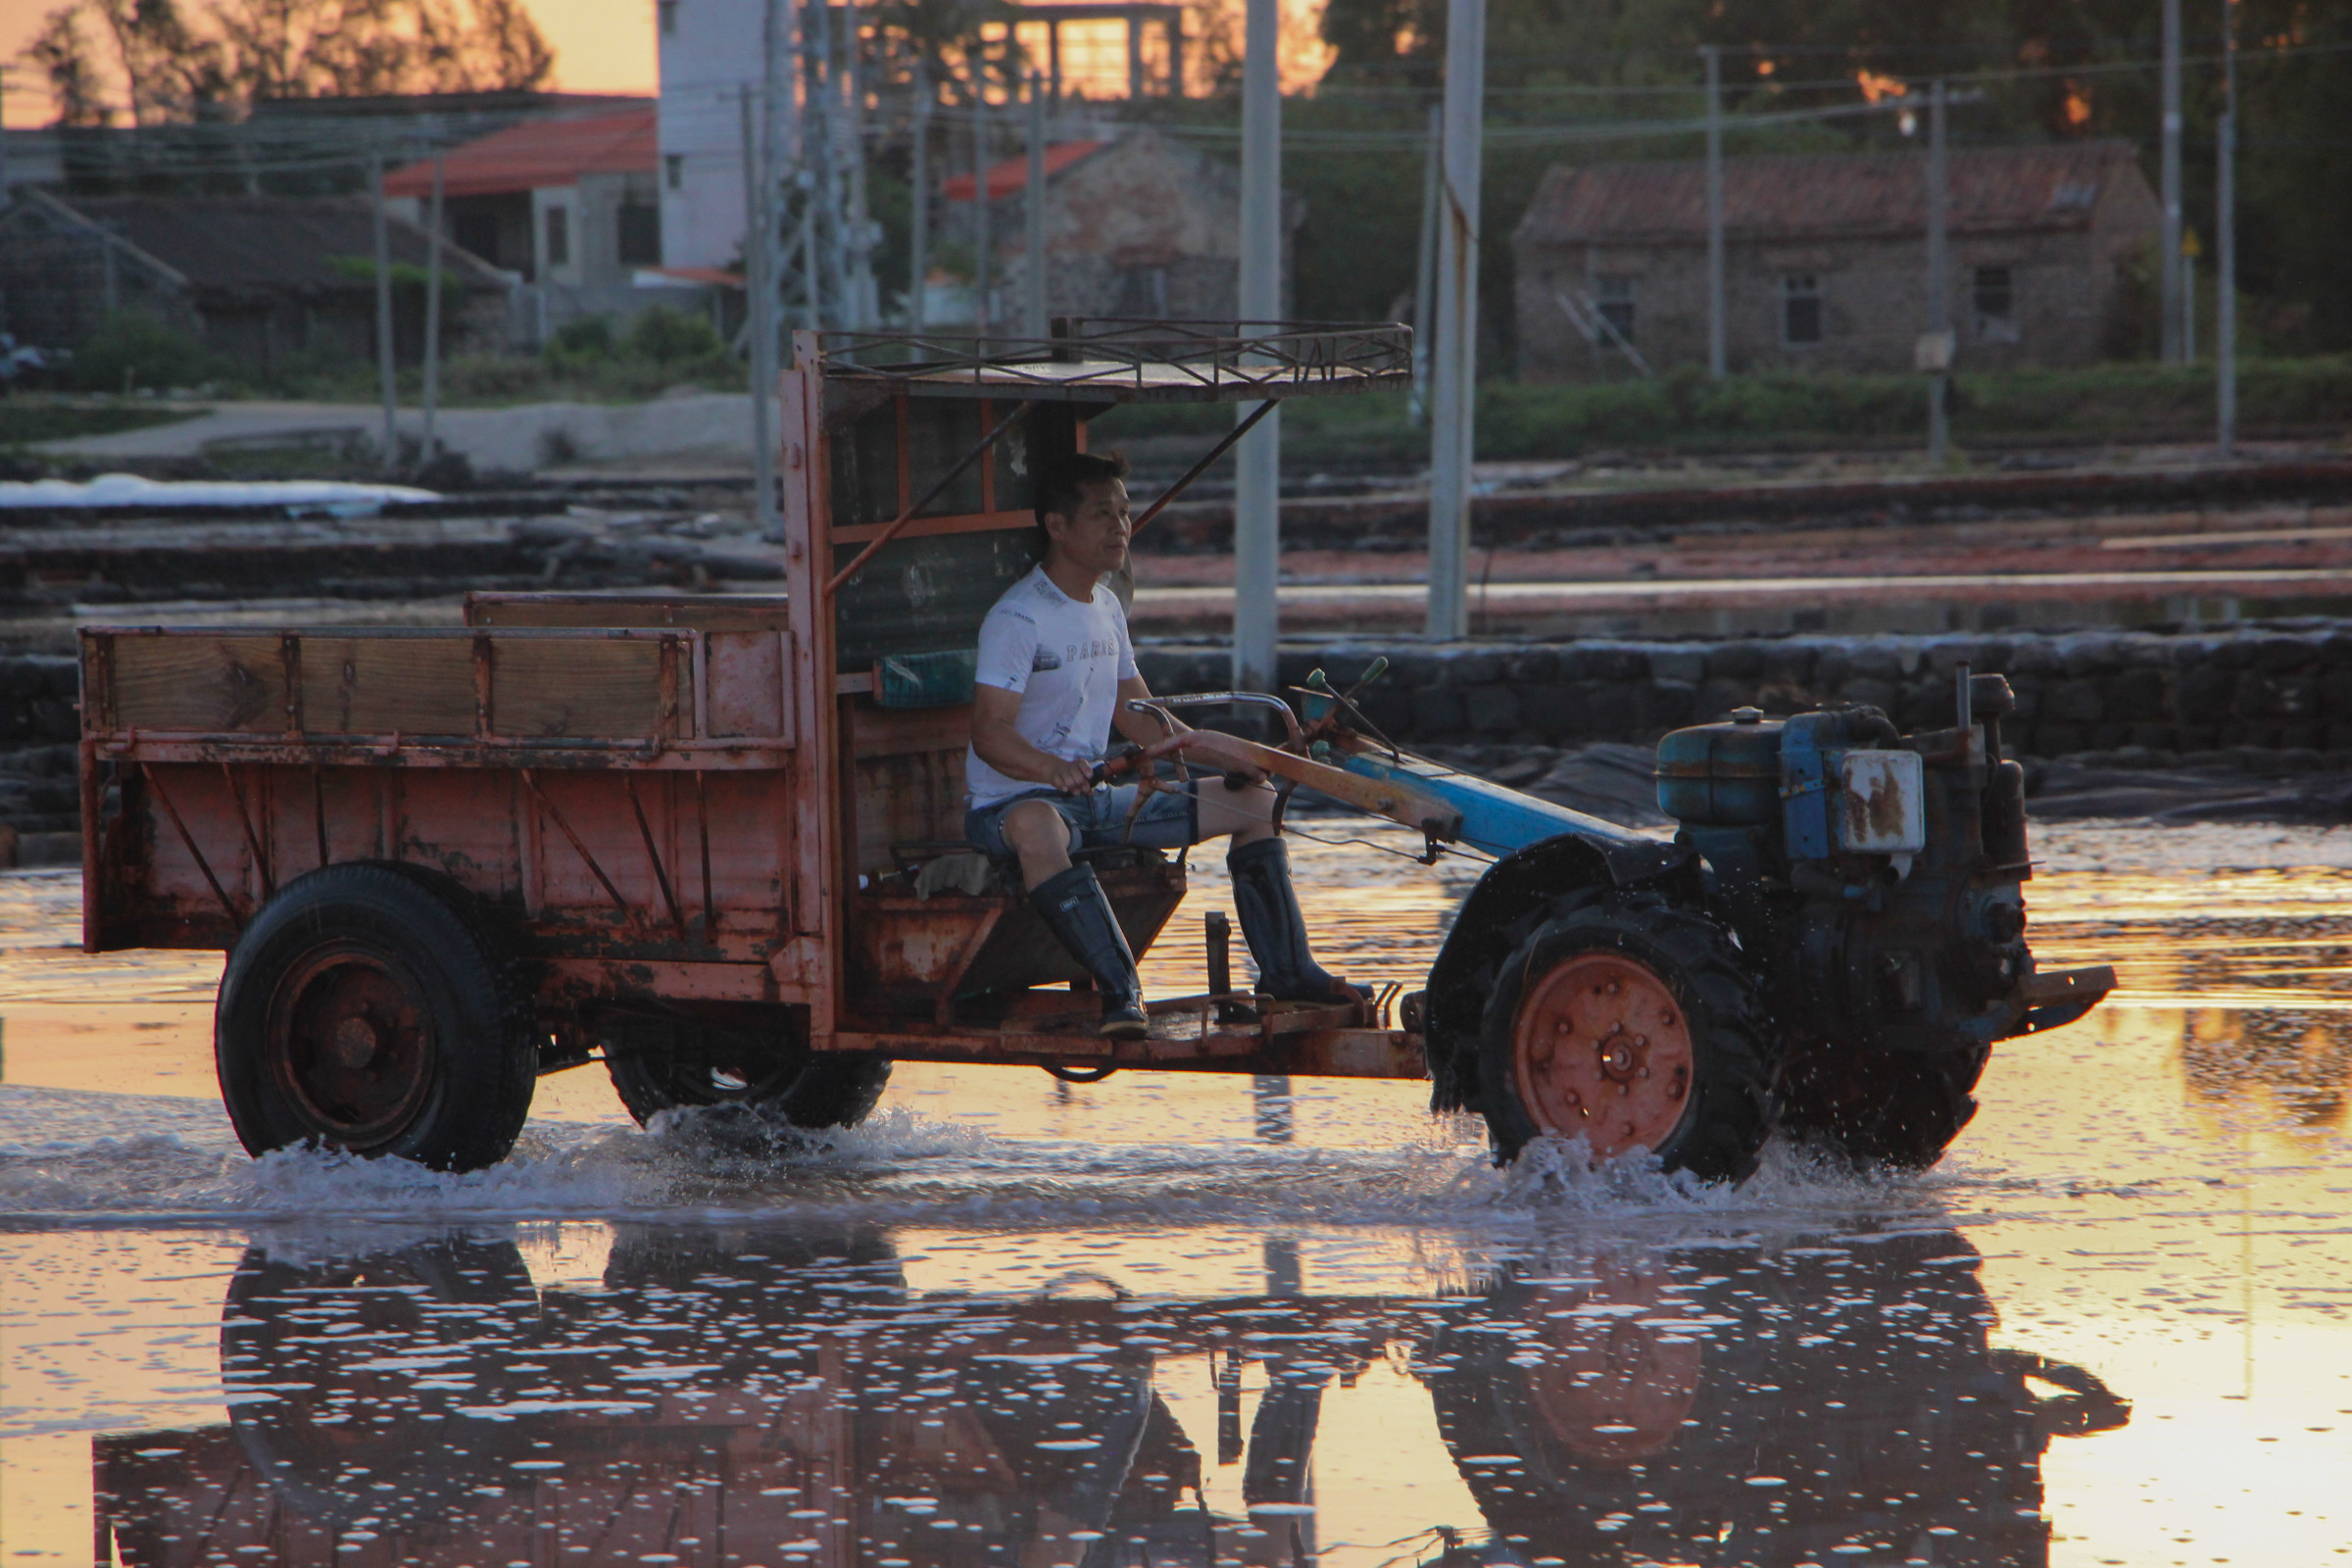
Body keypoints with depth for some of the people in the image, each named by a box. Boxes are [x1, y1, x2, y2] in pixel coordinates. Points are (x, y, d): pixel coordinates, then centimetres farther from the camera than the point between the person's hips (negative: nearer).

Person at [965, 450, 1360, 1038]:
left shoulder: (1107, 608, 13)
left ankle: (1286, 969, 11)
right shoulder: (1017, 619, -15)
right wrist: (1051, 768, -43)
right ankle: (1119, 990, -46)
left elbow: (1137, 714, 21)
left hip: (1094, 798, 9)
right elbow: (990, 733, -24)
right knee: (1036, 827, -46)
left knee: (1255, 801, 7)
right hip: (1011, 801, -9)